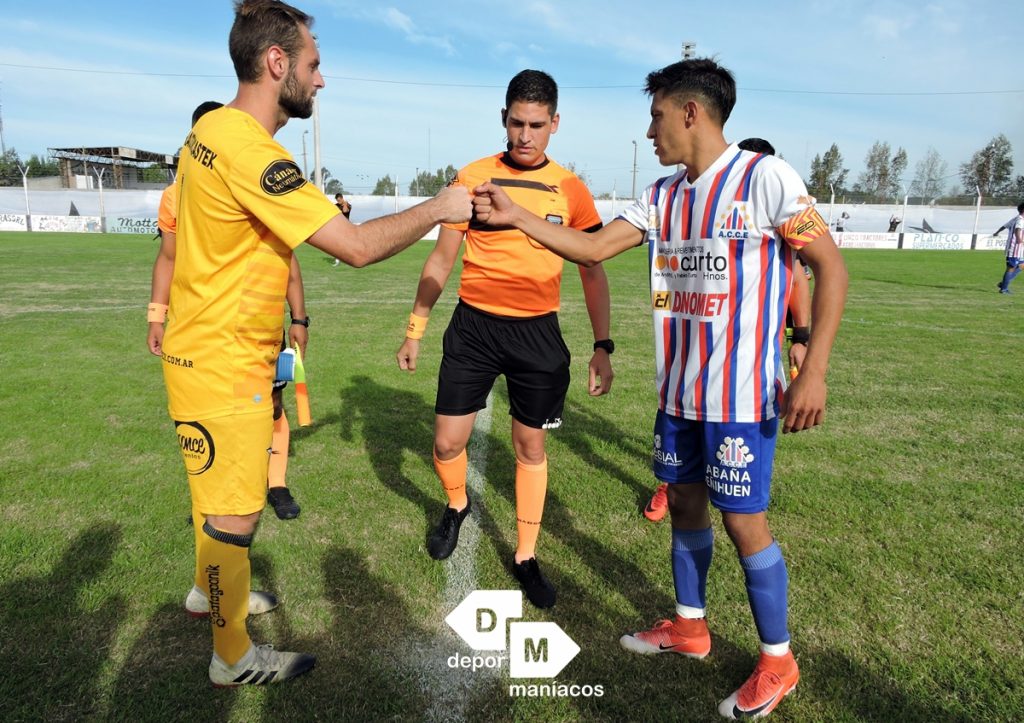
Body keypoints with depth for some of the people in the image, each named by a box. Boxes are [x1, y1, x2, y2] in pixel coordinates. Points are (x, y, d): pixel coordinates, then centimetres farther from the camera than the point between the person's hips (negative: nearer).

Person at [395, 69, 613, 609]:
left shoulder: (570, 189, 1)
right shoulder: (473, 177, 1)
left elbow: (593, 271, 5)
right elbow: (441, 259, 6)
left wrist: (603, 347, -2)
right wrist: (414, 329, 5)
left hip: (537, 332, 0)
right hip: (474, 326, 1)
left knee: (531, 448, 9)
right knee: (446, 443, 4)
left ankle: (525, 557, 27)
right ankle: (456, 506, 38)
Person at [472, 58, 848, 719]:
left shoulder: (764, 178, -11)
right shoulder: (663, 196, 9)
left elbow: (831, 267, -11)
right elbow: (593, 248, 7)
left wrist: (812, 373, -19)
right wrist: (515, 217, -3)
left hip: (742, 393, -7)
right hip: (680, 389, 7)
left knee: (744, 519, 1)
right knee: (684, 501, 15)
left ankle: (777, 661, 23)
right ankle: (689, 627, 36)